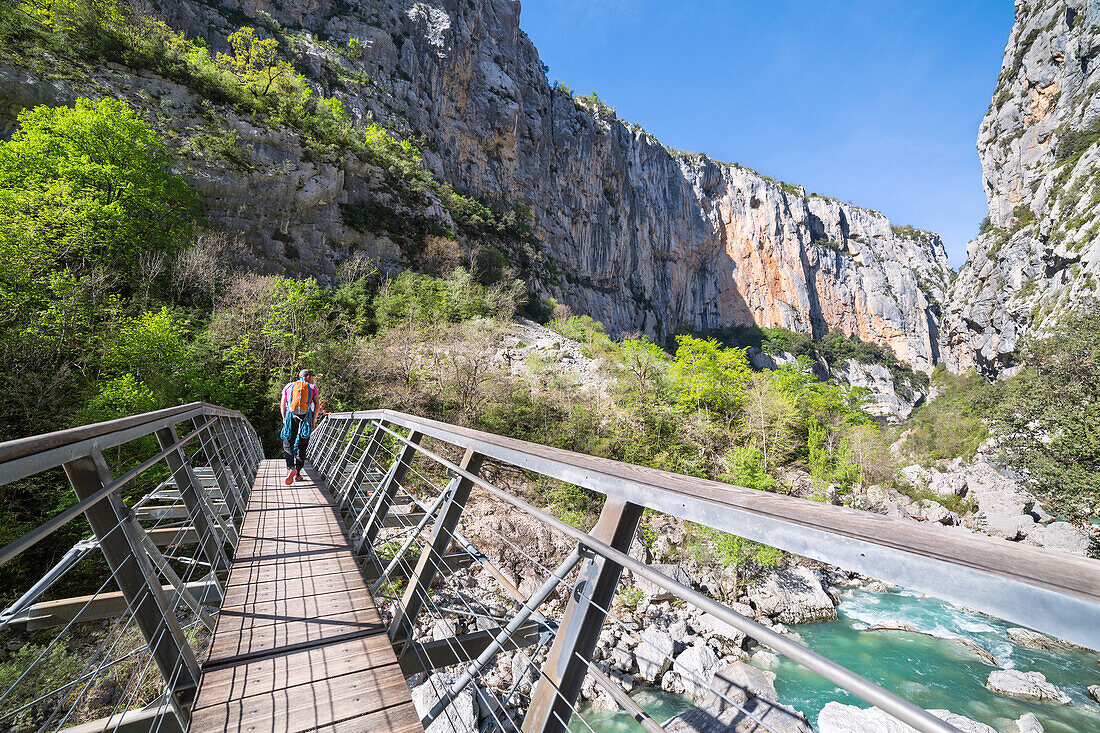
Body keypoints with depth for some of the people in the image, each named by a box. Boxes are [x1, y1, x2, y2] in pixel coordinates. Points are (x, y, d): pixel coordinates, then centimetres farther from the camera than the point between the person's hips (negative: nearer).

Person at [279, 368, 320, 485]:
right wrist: (313, 421, 8)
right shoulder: (313, 388, 12)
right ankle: (297, 473, 5)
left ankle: (291, 468, -17)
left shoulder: (288, 386, 17)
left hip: (291, 417, 1)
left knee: (288, 445, 6)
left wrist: (285, 419, 18)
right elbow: (317, 405, 3)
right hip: (306, 418, 0)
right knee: (301, 446, 8)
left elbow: (282, 405, 12)